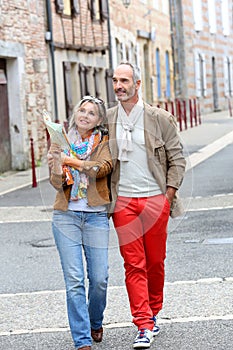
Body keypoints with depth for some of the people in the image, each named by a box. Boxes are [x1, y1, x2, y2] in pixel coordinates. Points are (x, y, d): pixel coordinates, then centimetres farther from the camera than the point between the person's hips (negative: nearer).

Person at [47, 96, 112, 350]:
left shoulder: (104, 143, 6)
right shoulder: (60, 143, 8)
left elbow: (104, 167, -16)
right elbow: (57, 184, -3)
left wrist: (73, 161, -29)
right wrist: (56, 167, -24)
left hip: (96, 216, 0)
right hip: (66, 216, 0)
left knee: (99, 278, 0)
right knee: (74, 280, -7)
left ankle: (95, 323, 28)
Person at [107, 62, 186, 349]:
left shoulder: (159, 118, 0)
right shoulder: (105, 120, 5)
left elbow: (177, 159, 4)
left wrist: (169, 195, -3)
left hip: (155, 199, 0)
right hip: (123, 202, 1)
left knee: (155, 262, 7)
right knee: (133, 265, -4)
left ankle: (153, 313, 25)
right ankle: (144, 325, -3)